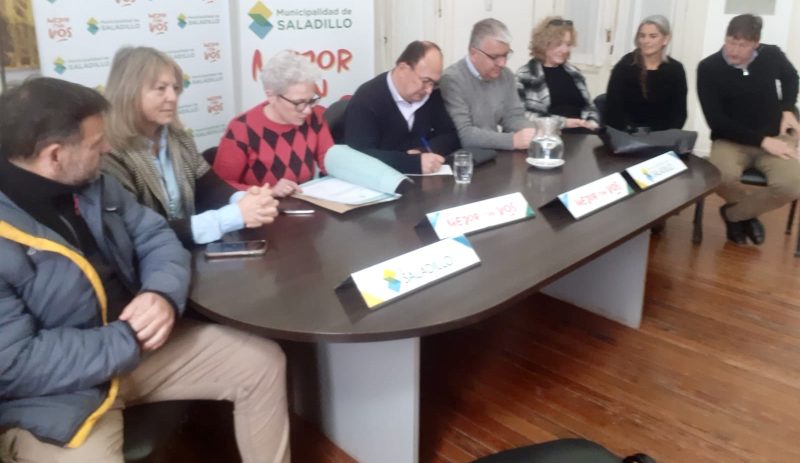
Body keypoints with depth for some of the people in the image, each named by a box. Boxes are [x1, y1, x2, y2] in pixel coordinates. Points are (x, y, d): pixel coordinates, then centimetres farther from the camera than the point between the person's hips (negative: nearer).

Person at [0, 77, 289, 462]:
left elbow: (155, 237, 6)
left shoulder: (92, 185, 3)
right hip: (53, 396, -6)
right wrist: (130, 342, -21)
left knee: (263, 362, 2)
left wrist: (164, 294, -16)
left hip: (138, 344, 7)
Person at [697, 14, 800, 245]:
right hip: (731, 140, -2)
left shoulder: (772, 55, -2)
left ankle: (734, 213, 2)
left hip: (775, 137, 2)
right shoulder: (708, 68, -12)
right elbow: (716, 121, -14)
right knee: (720, 177, -37)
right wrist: (762, 140, -20)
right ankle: (749, 209, 1)